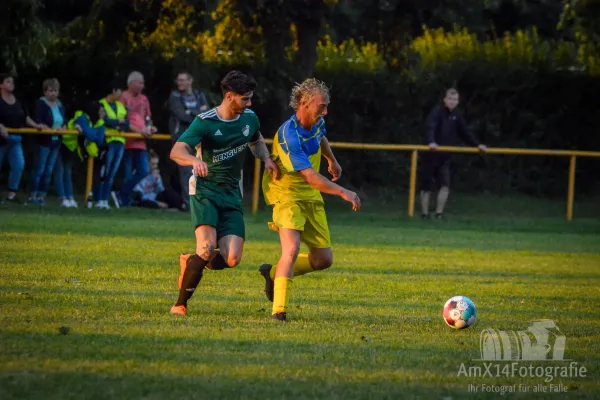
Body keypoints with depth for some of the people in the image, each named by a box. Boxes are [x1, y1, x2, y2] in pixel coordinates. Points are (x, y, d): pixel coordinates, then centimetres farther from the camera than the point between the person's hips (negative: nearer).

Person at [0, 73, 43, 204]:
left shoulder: (17, 101, 9)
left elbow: (25, 117, 14)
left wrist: (35, 125, 0)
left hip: (15, 139, 6)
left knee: (19, 165, -7)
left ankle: (11, 194, 2)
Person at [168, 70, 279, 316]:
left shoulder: (250, 119, 5)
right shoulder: (205, 122, -13)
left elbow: (256, 141, 29)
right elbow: (176, 151, -23)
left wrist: (266, 159, 7)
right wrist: (195, 160, -45)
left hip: (232, 195, 5)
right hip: (204, 192, -5)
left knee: (231, 259, -10)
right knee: (207, 249, -25)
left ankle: (189, 264, 21)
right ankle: (181, 303, -8)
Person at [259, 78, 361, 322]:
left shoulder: (317, 123, -3)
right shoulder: (290, 135, -29)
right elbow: (311, 177, -35)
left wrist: (332, 161, 39)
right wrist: (343, 193, -41)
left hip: (311, 197, 8)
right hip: (287, 194, -8)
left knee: (324, 260, 8)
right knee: (292, 249, -27)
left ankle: (274, 273, 31)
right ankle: (279, 309, -22)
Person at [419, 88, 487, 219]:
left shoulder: (456, 116, 8)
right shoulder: (437, 111, -13)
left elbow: (464, 133, 16)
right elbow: (431, 127, -30)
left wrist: (477, 144, 6)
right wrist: (431, 142, -48)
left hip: (445, 156, 5)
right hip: (431, 155, -5)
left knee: (445, 185, -8)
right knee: (427, 186, 4)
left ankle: (439, 213, -2)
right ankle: (424, 214, 14)